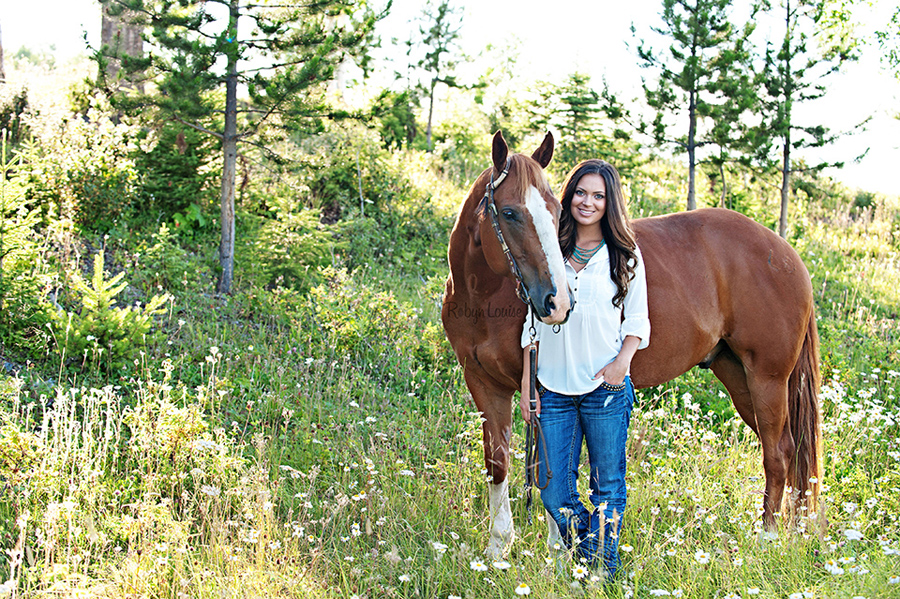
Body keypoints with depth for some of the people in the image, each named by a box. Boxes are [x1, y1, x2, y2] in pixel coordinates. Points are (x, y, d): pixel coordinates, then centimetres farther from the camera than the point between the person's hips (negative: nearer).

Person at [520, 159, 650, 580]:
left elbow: (637, 320, 5)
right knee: (552, 489, 2)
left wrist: (623, 361, -13)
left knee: (607, 487, 4)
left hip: (605, 387, -2)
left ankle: (605, 573, 18)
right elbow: (534, 319, 11)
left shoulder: (625, 256, 2)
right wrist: (526, 379, 6)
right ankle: (585, 558, 23)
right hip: (553, 387, 2)